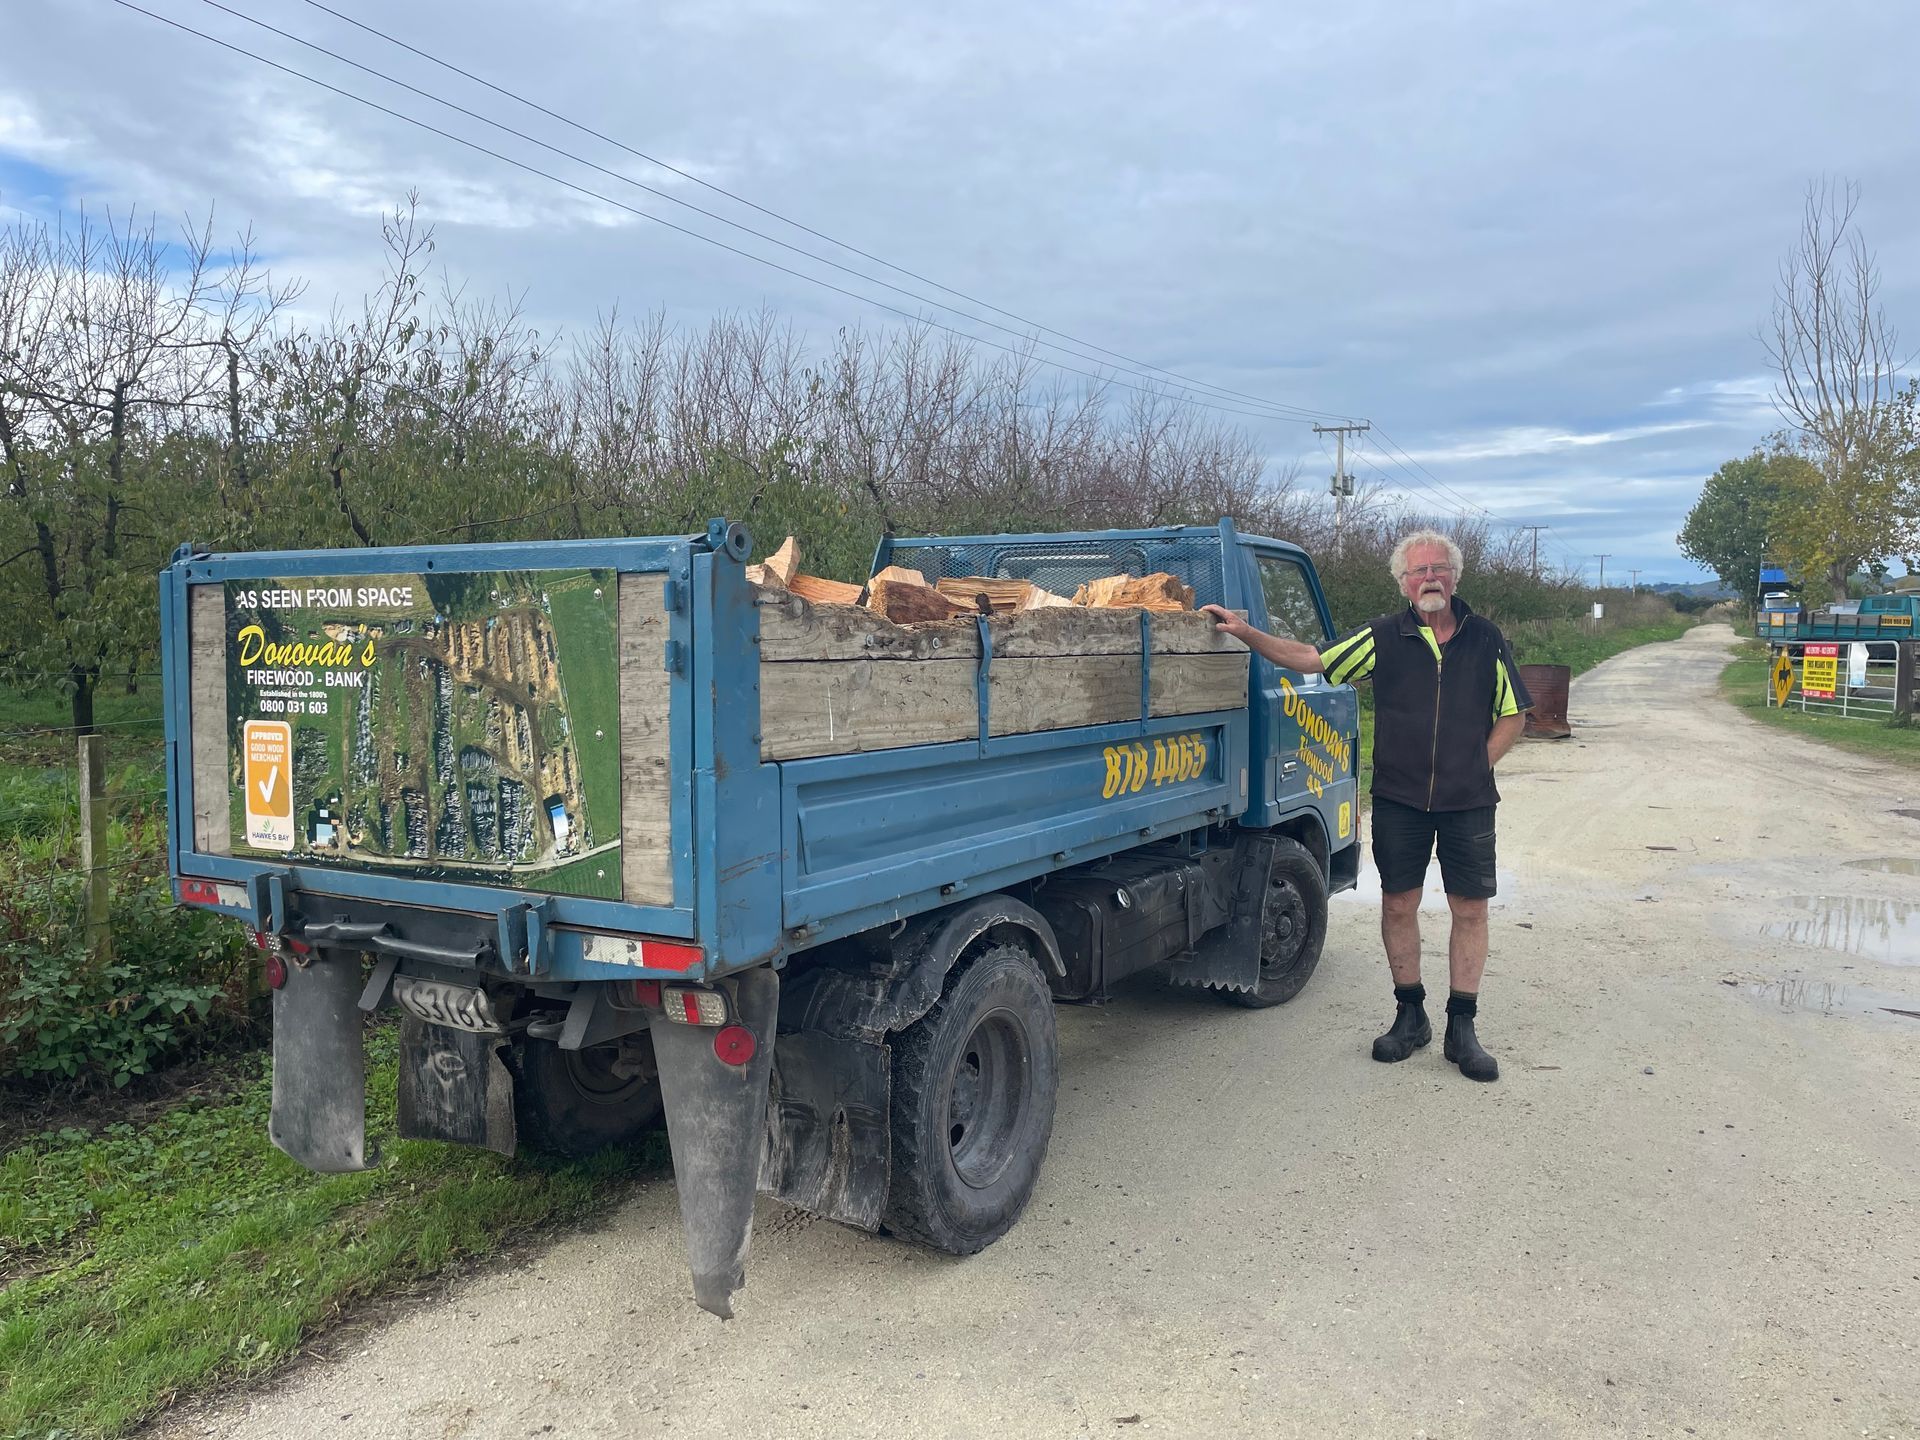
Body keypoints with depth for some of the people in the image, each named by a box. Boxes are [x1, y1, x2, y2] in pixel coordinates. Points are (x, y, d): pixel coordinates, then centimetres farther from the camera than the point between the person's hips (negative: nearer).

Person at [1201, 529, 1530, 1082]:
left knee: (1470, 909, 3)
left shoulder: (1486, 639, 3)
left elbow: (1512, 714, 9)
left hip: (1468, 802, 0)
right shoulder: (1385, 637, 1)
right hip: (1398, 797, 0)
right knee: (1398, 903, 6)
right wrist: (1245, 632, -12)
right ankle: (1409, 1015, 22)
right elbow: (1310, 659, -2)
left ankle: (1461, 1028, 15)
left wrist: (1475, 766, -1)